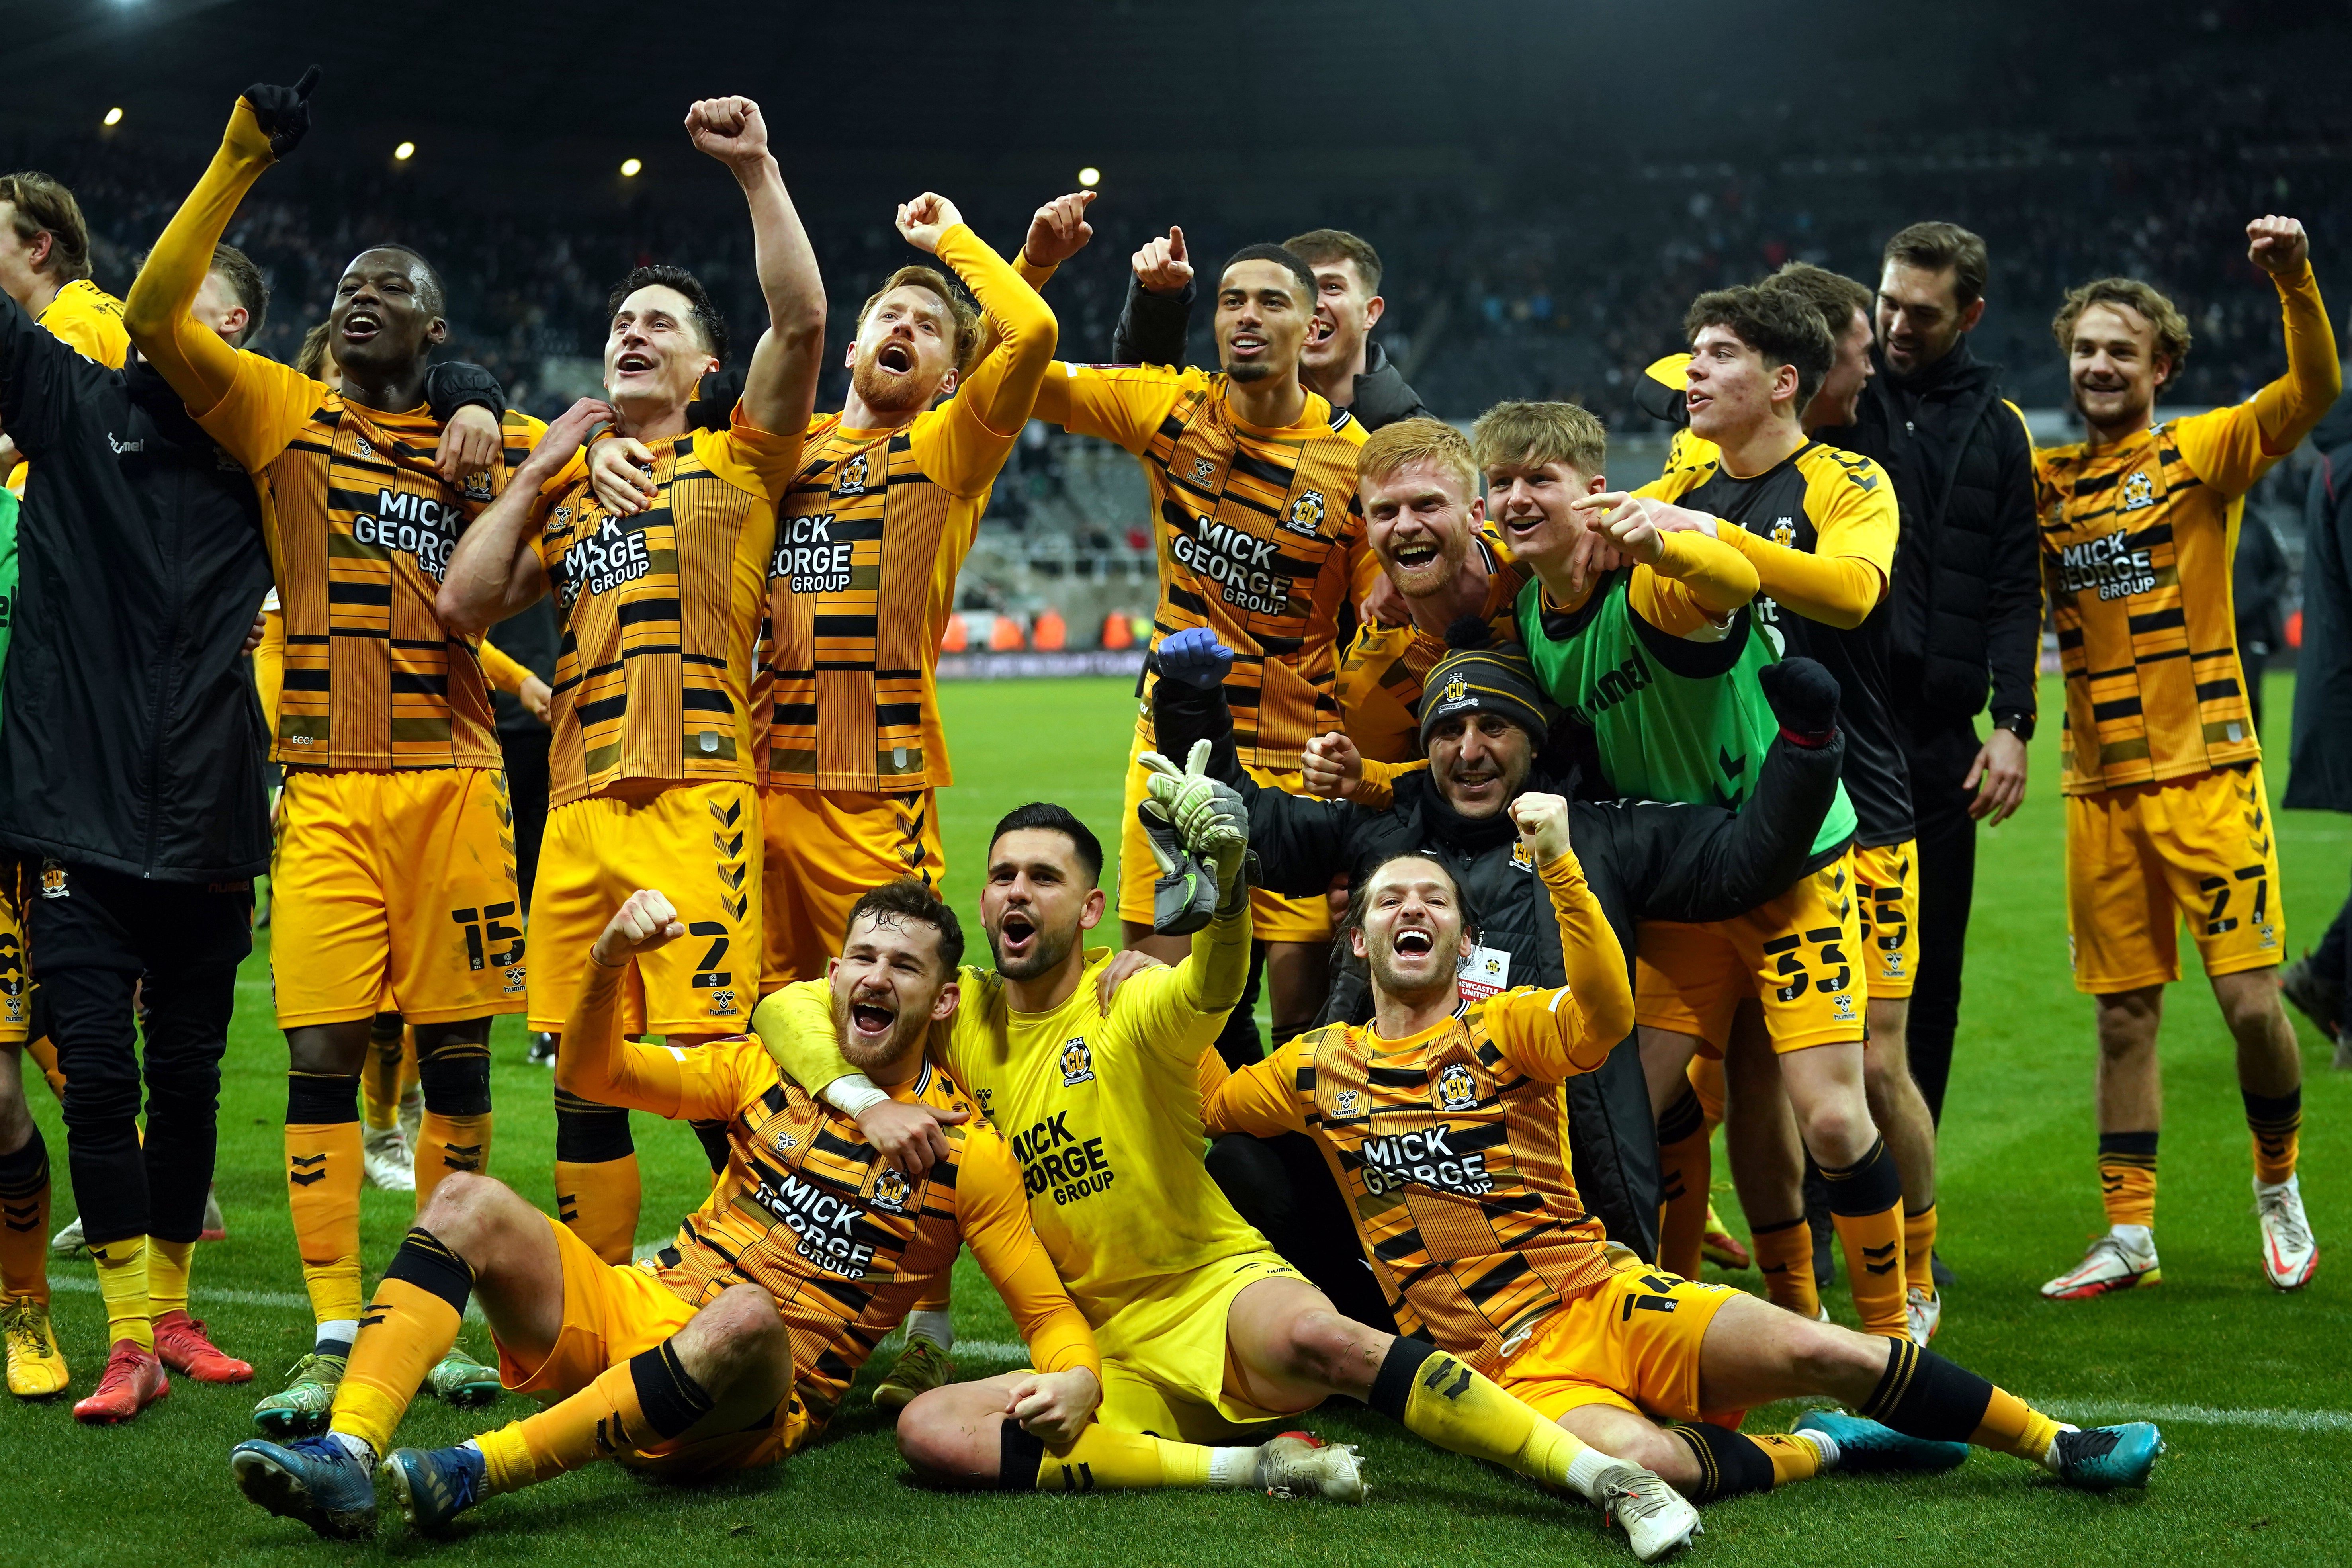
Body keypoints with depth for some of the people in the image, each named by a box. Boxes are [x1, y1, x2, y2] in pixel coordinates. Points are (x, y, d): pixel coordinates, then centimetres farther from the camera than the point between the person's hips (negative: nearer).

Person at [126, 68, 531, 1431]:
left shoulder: (481, 452, 14)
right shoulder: (286, 417, 7)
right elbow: (156, 312, -5)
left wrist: (484, 495, -5)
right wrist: (241, 161, -10)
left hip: (453, 780, 2)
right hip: (329, 789, -1)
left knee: (455, 1051, 4)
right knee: (323, 1053, -6)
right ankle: (334, 1342, -2)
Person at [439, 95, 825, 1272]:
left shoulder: (740, 458, 8)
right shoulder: (566, 485, 23)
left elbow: (801, 320, -7)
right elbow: (463, 604, 12)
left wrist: (755, 169, -10)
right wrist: (535, 471, 13)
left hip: (697, 800, -5)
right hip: (578, 810, 5)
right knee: (582, 1083, 7)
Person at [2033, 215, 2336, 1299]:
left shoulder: (2204, 452, -1)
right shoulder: (2043, 480, 9)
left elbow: (2315, 390, -15)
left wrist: (2294, 279, -30)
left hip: (2206, 772, -3)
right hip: (2100, 785, 3)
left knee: (2251, 1000, -6)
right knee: (2124, 1016, 6)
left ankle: (2279, 1183, 18)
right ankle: (2128, 1234, 13)